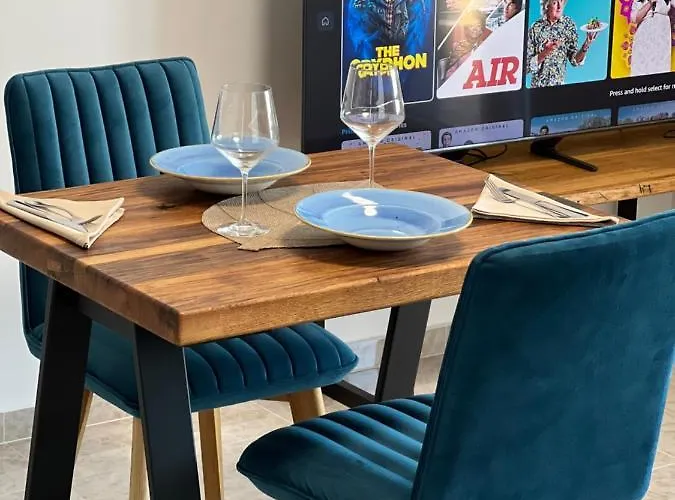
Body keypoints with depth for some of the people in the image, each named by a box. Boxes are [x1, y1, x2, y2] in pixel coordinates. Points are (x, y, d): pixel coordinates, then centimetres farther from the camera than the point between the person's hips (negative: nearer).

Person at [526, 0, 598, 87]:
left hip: (560, 84, 2)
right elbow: (528, 65, -10)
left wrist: (585, 47, -18)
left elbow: (575, 60, -2)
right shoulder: (535, 28, -10)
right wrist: (545, 53, -24)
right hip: (539, 86, -2)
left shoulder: (568, 24, -2)